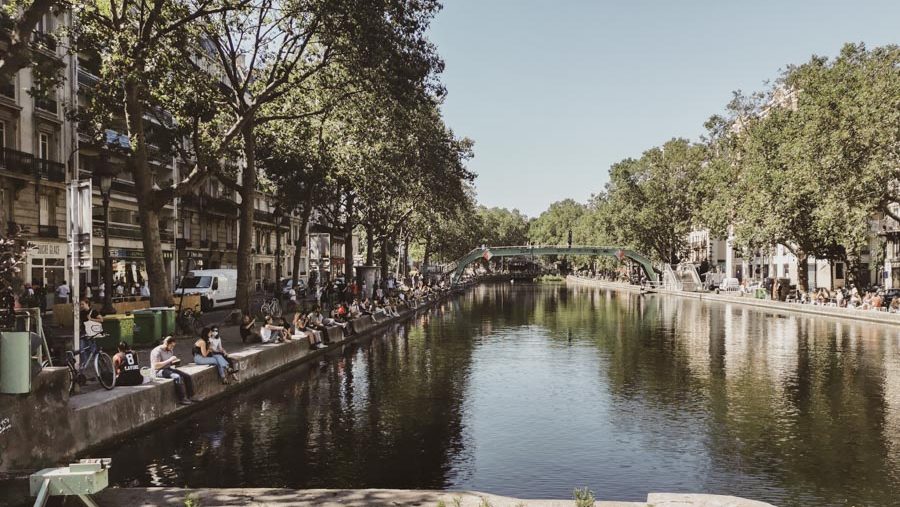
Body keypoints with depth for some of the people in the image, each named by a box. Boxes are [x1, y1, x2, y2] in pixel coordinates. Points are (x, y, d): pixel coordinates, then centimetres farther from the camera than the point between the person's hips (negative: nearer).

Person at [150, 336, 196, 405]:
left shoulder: (169, 351, 12)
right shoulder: (157, 351, -16)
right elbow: (155, 366, -25)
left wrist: (175, 362, 1)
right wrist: (169, 360, -25)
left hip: (168, 369, 9)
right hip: (159, 371, -9)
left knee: (187, 376, -7)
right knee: (177, 377, -32)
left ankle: (190, 397, -2)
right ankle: (182, 399, -28)